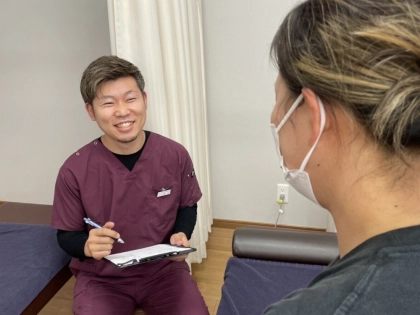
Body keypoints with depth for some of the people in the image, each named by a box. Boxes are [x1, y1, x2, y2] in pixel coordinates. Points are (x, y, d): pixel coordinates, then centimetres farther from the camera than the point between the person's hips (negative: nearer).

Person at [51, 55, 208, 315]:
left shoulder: (175, 155, -11)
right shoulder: (74, 170, -15)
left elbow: (187, 206, 6)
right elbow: (66, 235, -3)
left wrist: (182, 234, -14)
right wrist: (87, 246, -25)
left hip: (164, 269, 1)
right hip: (100, 277, 0)